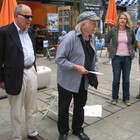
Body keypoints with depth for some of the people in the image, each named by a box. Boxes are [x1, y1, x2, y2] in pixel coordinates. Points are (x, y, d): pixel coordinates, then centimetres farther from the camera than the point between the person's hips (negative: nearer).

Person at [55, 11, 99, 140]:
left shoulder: (92, 38, 2)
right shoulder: (70, 37, -20)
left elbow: (94, 57, 13)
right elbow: (59, 59, -21)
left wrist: (95, 71, 0)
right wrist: (75, 67, -26)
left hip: (83, 81, 6)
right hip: (67, 80, -6)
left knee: (80, 106, 19)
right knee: (64, 107, 11)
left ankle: (78, 129, 40)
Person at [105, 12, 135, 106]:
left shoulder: (130, 31, 1)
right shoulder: (113, 31, -3)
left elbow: (134, 42, 17)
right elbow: (107, 41, 9)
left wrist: (132, 51, 5)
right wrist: (111, 51, 0)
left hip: (127, 58, 2)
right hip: (116, 58, -1)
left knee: (126, 80, 9)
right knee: (116, 79, 5)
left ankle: (126, 98, 23)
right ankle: (115, 98, 21)